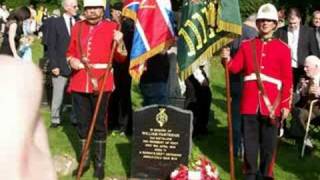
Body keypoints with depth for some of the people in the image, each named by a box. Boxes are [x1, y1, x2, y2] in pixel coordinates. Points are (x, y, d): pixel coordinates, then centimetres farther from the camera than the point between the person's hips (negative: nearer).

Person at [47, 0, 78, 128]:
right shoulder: (55, 23, 0)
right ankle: (55, 119, 16)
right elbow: (51, 46, -3)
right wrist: (54, 65, -9)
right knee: (58, 94, 5)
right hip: (61, 66, -2)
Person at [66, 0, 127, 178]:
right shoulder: (77, 27, 7)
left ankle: (100, 162, 17)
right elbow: (71, 51, 16)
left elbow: (121, 58, -3)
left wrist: (119, 42, -21)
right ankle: (85, 159, 26)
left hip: (102, 83, -3)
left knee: (99, 123, 6)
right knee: (82, 122, 11)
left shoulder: (112, 27, -2)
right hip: (79, 82, 3)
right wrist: (71, 60, -5)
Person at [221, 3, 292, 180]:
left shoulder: (283, 48, 2)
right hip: (250, 101, 1)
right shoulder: (246, 45, 8)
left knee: (269, 142, 6)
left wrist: (286, 105, -5)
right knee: (250, 140, 7)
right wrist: (227, 59, -17)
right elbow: (235, 67, 5)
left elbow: (287, 79, 0)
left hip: (272, 102, -1)